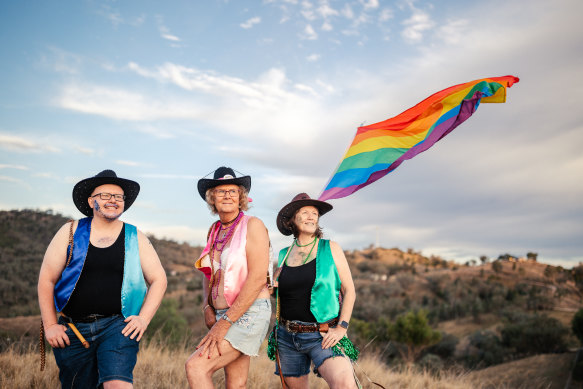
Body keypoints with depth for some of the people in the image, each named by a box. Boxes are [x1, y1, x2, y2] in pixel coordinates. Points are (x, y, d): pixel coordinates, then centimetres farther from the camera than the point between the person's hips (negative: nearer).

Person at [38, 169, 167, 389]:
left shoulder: (135, 238, 5)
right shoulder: (71, 232, 4)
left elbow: (158, 280, 8)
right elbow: (46, 280, 6)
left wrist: (144, 318, -3)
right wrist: (50, 325, 2)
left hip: (119, 326, -1)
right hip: (73, 329, 2)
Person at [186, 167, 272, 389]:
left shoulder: (252, 225, -8)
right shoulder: (214, 231, 13)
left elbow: (258, 279, -17)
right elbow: (209, 273, 23)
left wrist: (225, 322, -18)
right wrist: (208, 307, 5)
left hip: (249, 312, -7)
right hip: (224, 314, 7)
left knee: (195, 366, -17)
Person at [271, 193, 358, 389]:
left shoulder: (330, 249, 2)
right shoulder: (284, 255, 9)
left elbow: (349, 290, 1)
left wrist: (341, 327, -9)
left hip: (322, 335, -3)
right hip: (287, 336, 4)